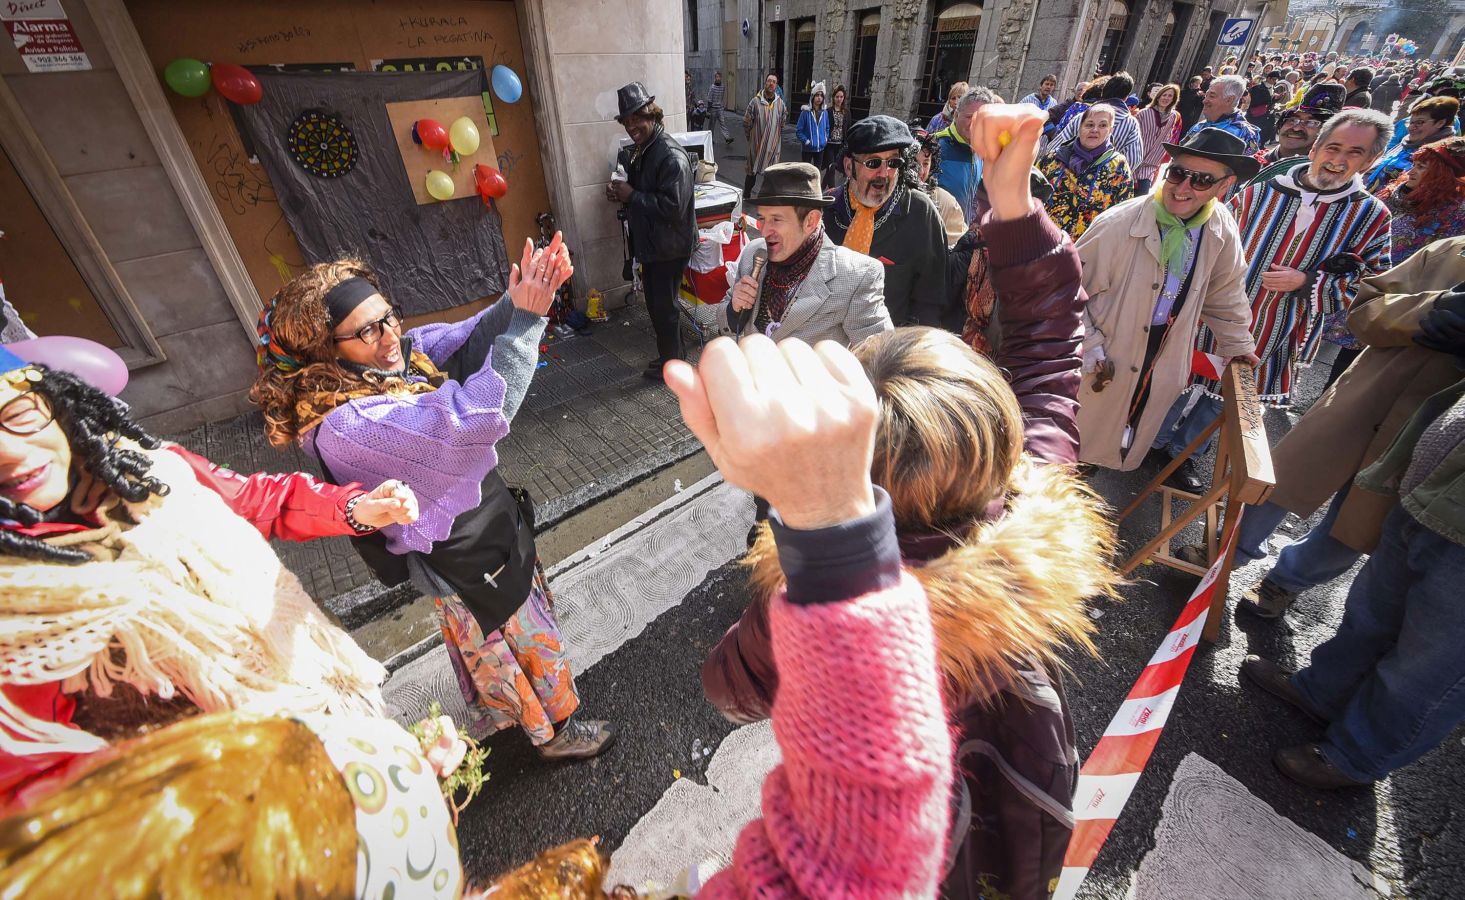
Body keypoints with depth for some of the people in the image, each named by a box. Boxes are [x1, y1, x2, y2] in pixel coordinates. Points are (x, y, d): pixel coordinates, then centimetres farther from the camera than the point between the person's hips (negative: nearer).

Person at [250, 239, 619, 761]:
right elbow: (469, 420, -45)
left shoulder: (402, 352, -9)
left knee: (485, 640, 30)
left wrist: (520, 300, -36)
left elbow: (469, 339, -16)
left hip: (486, 519, 8)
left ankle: (493, 716, 58)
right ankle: (556, 732, 43)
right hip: (465, 560, -8)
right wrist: (526, 318, -44)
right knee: (533, 640, 15)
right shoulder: (344, 426, -34)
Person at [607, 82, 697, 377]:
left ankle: (671, 363, 20)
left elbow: (673, 207, -28)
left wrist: (632, 195, -21)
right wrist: (620, 192, 0)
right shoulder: (637, 151, 10)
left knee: (663, 307, 2)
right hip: (650, 242, 9)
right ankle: (670, 353, 35)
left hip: (669, 247, -9)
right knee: (656, 304, 18)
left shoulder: (672, 156, -20)